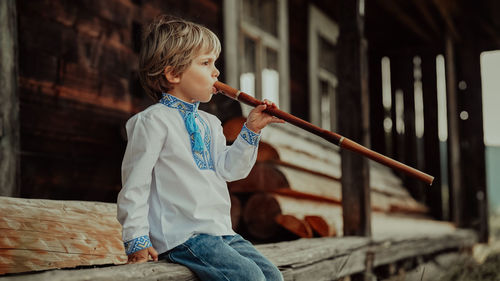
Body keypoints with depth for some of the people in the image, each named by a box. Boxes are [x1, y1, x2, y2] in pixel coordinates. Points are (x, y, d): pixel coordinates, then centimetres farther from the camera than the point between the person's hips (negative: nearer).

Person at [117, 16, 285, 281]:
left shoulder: (210, 123, 18)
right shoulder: (153, 120, -7)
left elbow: (227, 169, 8)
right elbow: (135, 183, -10)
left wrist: (250, 131, 0)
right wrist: (137, 240, -14)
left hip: (221, 230, 8)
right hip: (181, 236, -8)